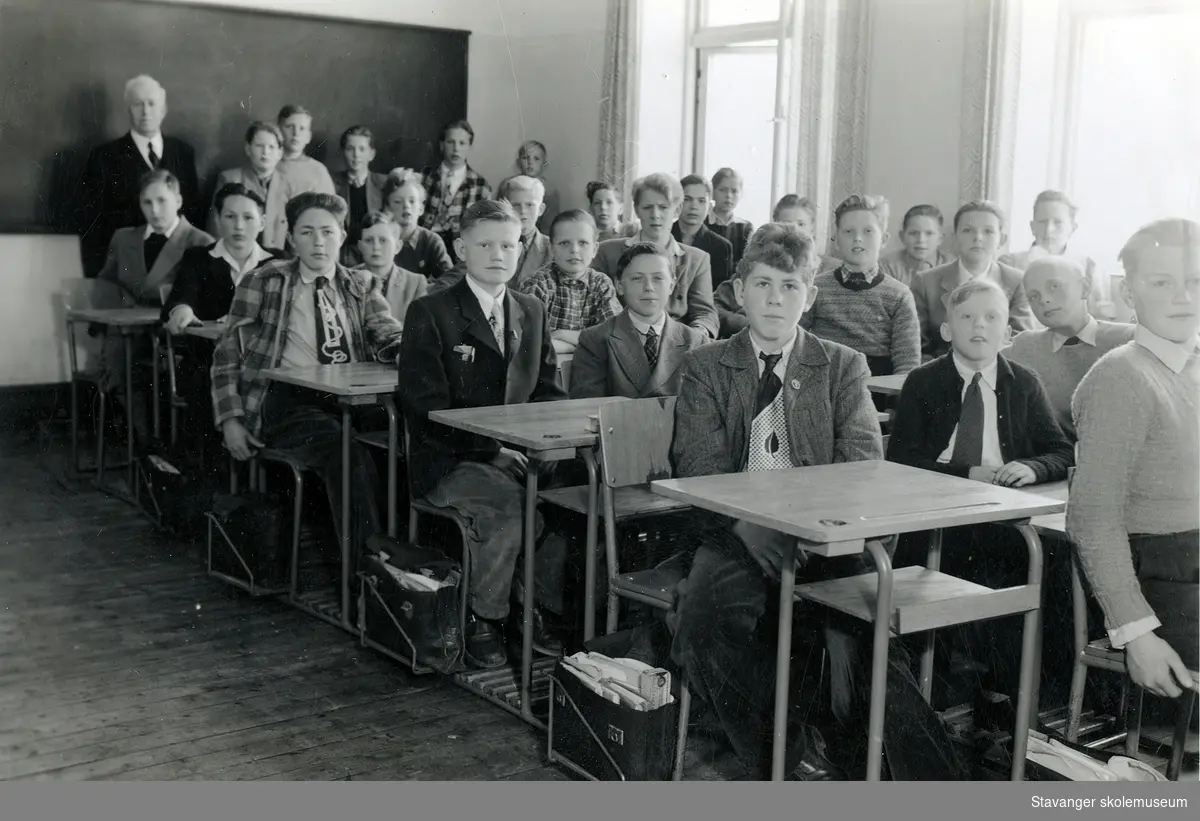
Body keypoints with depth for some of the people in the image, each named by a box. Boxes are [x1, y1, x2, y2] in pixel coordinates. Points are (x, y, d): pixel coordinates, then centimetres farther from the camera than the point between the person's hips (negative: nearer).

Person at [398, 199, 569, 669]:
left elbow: (547, 391, 18)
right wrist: (490, 448, -19)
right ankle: (483, 619, -13)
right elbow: (424, 406, -9)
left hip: (519, 453, 5)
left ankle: (540, 608, -9)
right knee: (509, 502, -33)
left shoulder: (531, 313, 16)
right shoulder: (430, 313, -1)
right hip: (449, 463, -4)